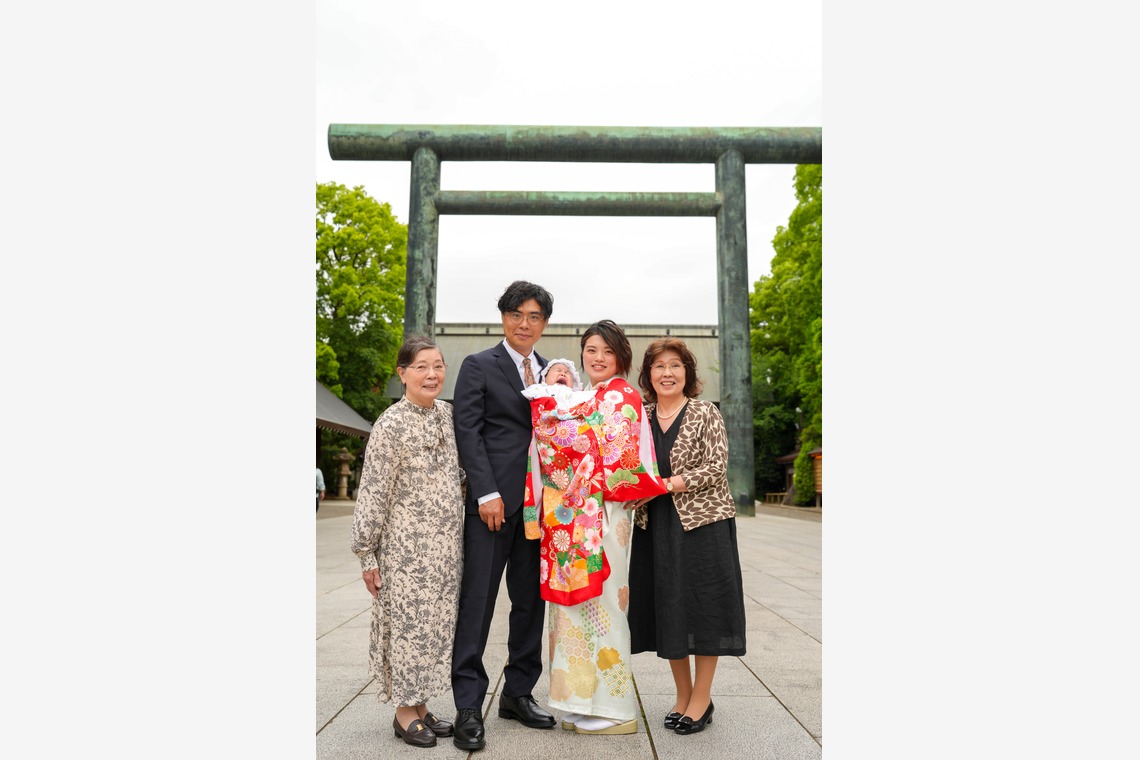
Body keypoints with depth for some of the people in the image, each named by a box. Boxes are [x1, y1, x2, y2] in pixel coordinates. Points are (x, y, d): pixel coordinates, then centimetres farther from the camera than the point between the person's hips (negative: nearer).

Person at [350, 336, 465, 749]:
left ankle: (421, 706, 27)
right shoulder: (391, 424, -13)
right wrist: (366, 554, -10)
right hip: (406, 545, -6)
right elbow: (373, 493, -11)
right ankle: (404, 713, 18)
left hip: (445, 544, 6)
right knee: (407, 621, 2)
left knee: (436, 623, 12)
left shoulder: (448, 413, 5)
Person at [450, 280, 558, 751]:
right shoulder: (479, 367, 2)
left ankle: (518, 694, 22)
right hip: (494, 499, -5)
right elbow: (468, 432, -6)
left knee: (531, 601, 10)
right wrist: (486, 493, -13)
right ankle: (468, 707, 5)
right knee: (477, 600, -3)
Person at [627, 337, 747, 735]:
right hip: (655, 524, 4)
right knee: (666, 607, 9)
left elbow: (716, 468, -11)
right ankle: (682, 695, 24)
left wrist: (668, 485, -19)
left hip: (702, 521, -4)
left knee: (702, 605, 0)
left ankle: (702, 699, 14)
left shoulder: (706, 414, -3)